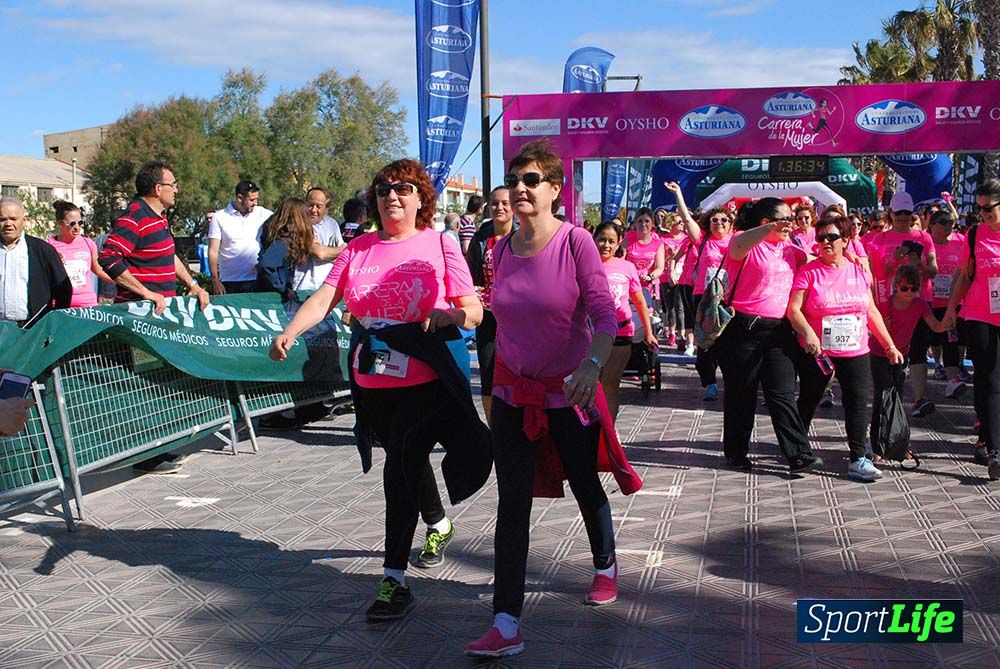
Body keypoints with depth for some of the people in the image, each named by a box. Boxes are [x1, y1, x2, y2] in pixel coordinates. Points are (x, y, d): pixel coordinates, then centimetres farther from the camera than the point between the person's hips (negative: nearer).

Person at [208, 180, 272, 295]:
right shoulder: (219, 218, 1)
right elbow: (213, 251, 0)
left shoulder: (262, 214, 4)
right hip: (229, 283, -1)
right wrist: (215, 281, -7)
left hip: (256, 280, 1)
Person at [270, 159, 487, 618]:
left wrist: (450, 314, -26)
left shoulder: (440, 245, -2)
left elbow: (475, 313, -4)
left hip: (423, 382, -5)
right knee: (406, 460, 22)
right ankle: (438, 523, 51)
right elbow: (324, 298, -3)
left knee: (401, 466, -11)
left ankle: (394, 580, -4)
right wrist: (289, 333, -20)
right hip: (371, 381, 5)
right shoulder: (359, 248, 8)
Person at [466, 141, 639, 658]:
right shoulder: (502, 250, 1)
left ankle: (605, 565, 47)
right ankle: (506, 625, -1)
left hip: (568, 391, -3)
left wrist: (592, 365, -38)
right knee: (512, 504, -3)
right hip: (513, 392, 3)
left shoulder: (575, 242, -14)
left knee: (586, 487, 17)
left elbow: (605, 314, -21)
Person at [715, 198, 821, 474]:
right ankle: (736, 452, 22)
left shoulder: (789, 249, 13)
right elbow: (738, 245, -31)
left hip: (779, 330, 5)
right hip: (744, 329, -5)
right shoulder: (747, 245, -7)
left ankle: (799, 454, -4)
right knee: (741, 393, 8)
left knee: (783, 394, -1)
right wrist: (772, 228, -44)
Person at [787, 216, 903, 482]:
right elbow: (793, 309, -12)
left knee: (858, 403, -3)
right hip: (816, 352, -3)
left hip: (855, 353, 3)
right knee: (808, 402, 10)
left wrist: (889, 345, 10)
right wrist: (808, 333, -29)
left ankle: (858, 459, 1)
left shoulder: (859, 272, 6)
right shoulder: (809, 271, -5)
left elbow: (871, 312, 12)